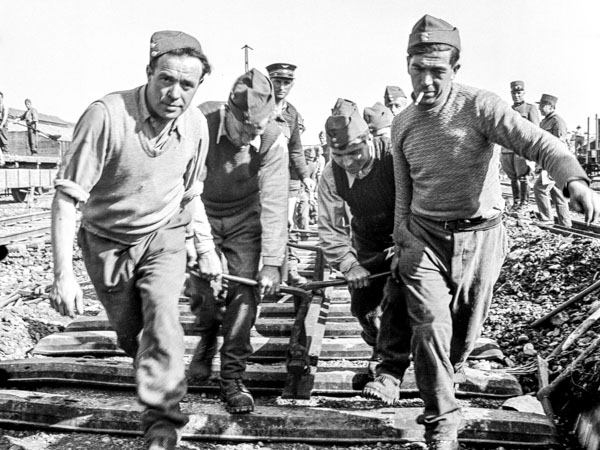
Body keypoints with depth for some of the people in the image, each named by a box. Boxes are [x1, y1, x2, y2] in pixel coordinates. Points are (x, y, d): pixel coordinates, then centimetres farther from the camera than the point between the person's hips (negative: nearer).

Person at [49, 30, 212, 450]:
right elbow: (67, 195, -27)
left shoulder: (196, 124, -14)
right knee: (129, 332, 14)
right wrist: (63, 274, -30)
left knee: (162, 317, -21)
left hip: (164, 236, 1)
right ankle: (155, 379, 48)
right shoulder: (107, 115, -29)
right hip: (107, 241, -1)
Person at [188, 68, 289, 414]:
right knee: (206, 291, -6)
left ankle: (233, 379, 6)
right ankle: (207, 338, 31)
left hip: (245, 216, 1)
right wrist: (204, 248, -31)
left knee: (244, 291, -8)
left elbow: (274, 204, -21)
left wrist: (272, 263, -24)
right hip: (201, 212, 0)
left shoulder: (273, 140, -24)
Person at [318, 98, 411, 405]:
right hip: (366, 247, 5)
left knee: (397, 299, -21)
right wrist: (348, 264, -23)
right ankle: (381, 350, 37)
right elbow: (329, 229, -11)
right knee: (362, 306, 7)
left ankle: (389, 374, -15)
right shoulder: (331, 176, -13)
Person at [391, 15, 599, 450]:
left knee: (466, 332, 13)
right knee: (431, 327, -12)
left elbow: (538, 142, -27)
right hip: (424, 238, 2)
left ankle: (442, 382, 45)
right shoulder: (402, 124, 4)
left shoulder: (480, 106, -13)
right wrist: (402, 243, 14)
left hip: (481, 238, -2)